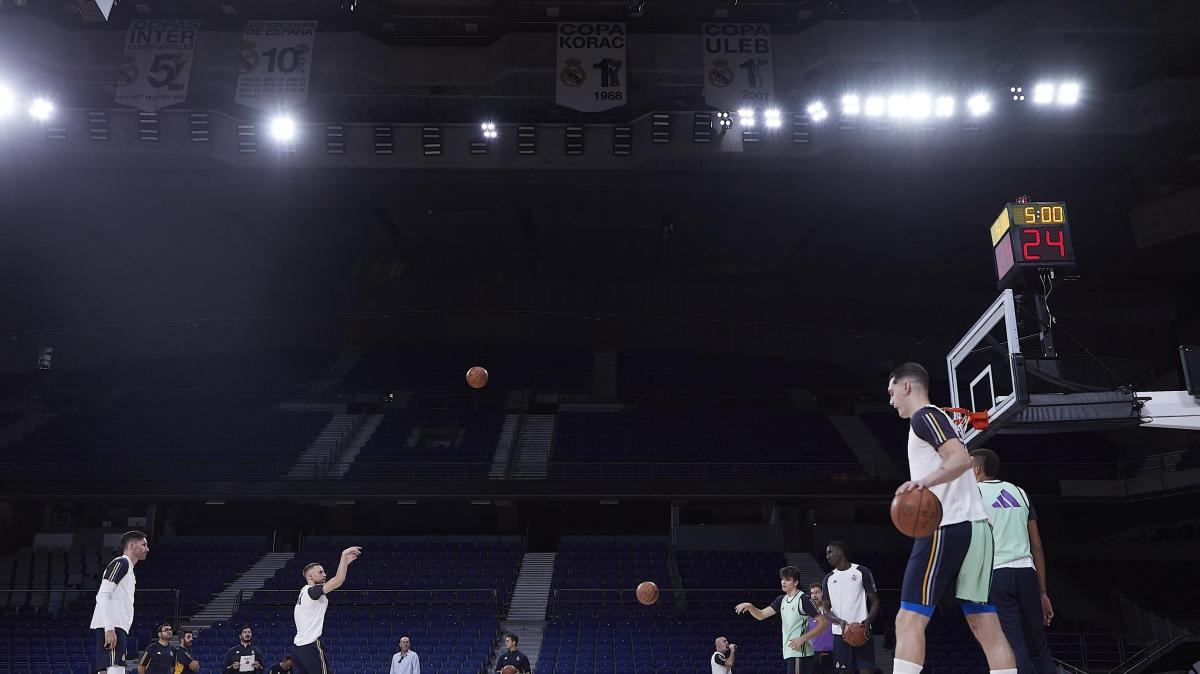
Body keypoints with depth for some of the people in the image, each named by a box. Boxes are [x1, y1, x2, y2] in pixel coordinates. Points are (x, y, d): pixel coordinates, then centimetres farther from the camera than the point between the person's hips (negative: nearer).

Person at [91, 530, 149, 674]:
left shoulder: (128, 568, 26)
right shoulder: (120, 563, -5)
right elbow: (103, 596, -15)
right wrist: (109, 628, -22)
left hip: (117, 628, 10)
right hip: (111, 628, -10)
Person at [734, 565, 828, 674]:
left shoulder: (803, 599, -9)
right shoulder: (782, 600, 13)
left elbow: (823, 622, -11)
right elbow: (761, 615, 8)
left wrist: (803, 638, -16)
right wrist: (749, 606, -12)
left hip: (800, 652, -8)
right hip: (789, 652, 8)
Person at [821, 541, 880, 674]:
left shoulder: (861, 571, 1)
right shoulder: (828, 578, 12)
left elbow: (875, 601, 1)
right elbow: (826, 609, 9)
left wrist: (868, 621, -17)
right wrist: (839, 622, -12)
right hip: (840, 633, 4)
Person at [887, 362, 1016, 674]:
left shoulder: (924, 416, -4)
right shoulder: (937, 418, 26)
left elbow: (962, 459, -19)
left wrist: (925, 481, -33)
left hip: (947, 527, -10)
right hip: (976, 525, 10)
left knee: (909, 620, -10)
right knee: (985, 625, 6)